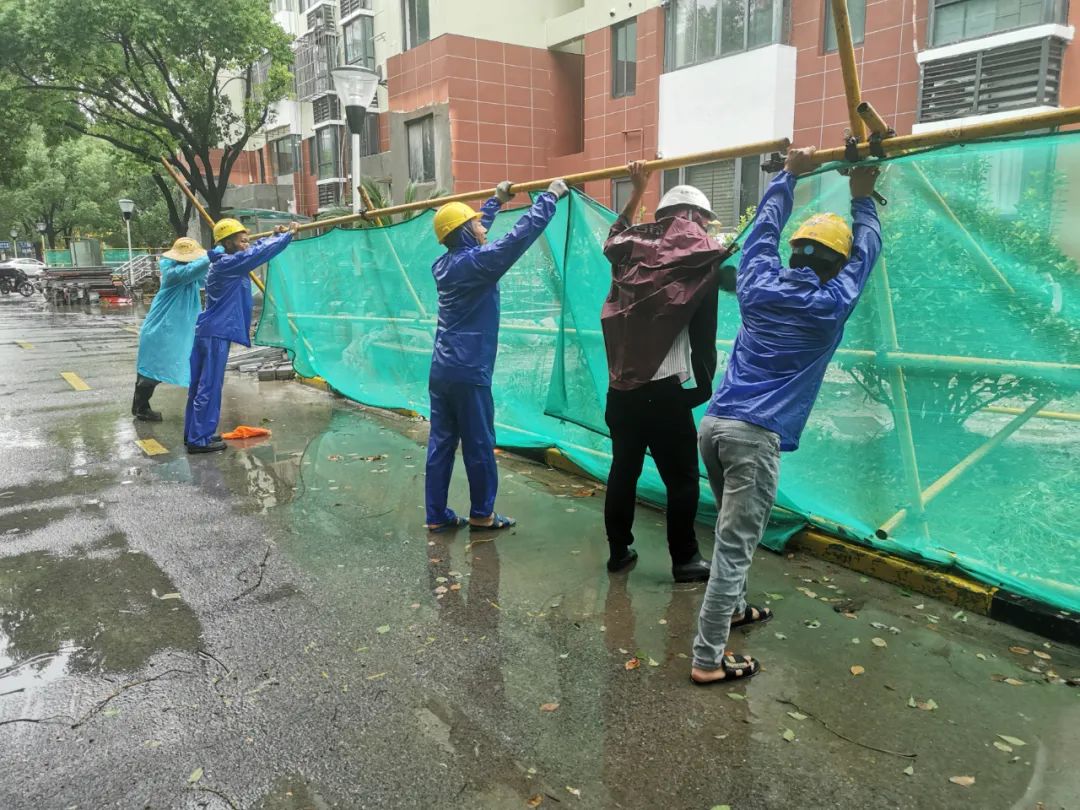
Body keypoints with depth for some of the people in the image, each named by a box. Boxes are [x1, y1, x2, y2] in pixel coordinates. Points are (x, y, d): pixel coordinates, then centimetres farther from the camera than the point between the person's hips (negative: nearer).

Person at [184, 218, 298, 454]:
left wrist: (274, 236, 18)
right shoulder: (229, 263, -14)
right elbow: (259, 253, -16)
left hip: (209, 332, 10)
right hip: (216, 334, -10)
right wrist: (288, 235, -7)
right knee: (209, 388, -6)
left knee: (200, 386, 14)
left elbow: (255, 251, 25)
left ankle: (194, 433, 23)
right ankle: (199, 440, -2)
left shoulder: (224, 262, 13)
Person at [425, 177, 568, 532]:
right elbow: (521, 235, -17)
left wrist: (497, 199, 37)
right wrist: (550, 195, -6)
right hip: (468, 372, -8)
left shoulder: (444, 263, 11)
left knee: (441, 443, 10)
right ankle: (482, 515, 15)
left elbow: (473, 227, 29)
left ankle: (436, 515, 16)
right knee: (479, 446, 4)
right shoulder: (477, 261, -12)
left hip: (441, 370, 8)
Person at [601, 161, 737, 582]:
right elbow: (704, 334, -5)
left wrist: (637, 189, 41)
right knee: (682, 479, 6)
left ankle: (618, 550, 25)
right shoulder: (701, 255, -5)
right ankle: (684, 560, 14)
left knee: (623, 469, 15)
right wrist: (703, 384, 5)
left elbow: (614, 235, 33)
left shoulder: (634, 248, 7)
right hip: (665, 389, -6)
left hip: (621, 386, 6)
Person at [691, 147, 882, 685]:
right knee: (735, 545, -4)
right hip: (754, 434, -6)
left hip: (714, 423, 7)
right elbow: (866, 252, 16)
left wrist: (789, 175, 35)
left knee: (734, 530, 25)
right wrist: (863, 199, 29)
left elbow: (764, 229, 26)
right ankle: (708, 659, 0)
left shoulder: (760, 285, 9)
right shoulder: (831, 305, 0)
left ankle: (730, 608, 42)